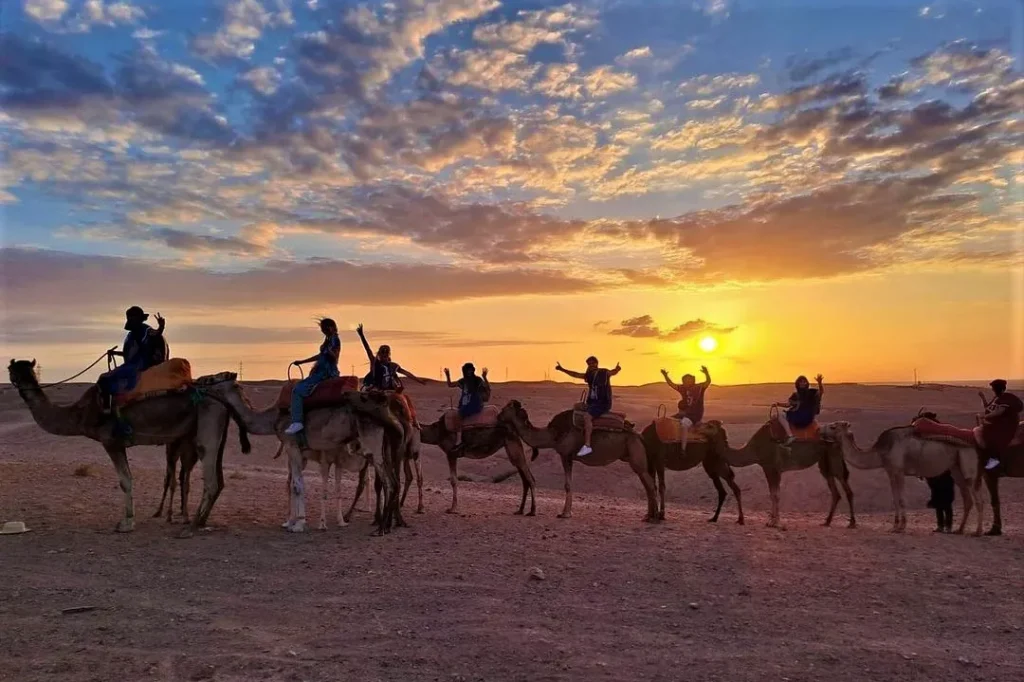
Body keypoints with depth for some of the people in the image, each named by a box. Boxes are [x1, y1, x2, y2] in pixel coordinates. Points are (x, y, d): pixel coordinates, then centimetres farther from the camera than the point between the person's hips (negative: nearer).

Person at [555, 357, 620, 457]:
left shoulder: (604, 373, -7)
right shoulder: (589, 375, 10)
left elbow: (613, 372, -22)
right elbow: (575, 374, 14)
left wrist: (617, 369, -45)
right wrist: (562, 369, 10)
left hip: (603, 403, -9)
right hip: (592, 402, 9)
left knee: (587, 416, -29)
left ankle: (587, 446, -33)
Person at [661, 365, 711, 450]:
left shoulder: (699, 387, -8)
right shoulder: (682, 388, 6)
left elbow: (708, 381, -23)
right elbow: (671, 384, 9)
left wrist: (706, 373, -43)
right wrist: (665, 376, -7)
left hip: (695, 415, -7)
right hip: (684, 413, 7)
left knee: (683, 424, -32)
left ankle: (683, 449, -33)